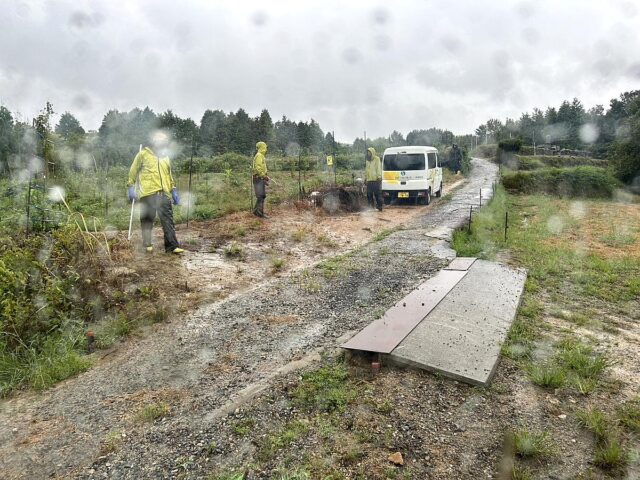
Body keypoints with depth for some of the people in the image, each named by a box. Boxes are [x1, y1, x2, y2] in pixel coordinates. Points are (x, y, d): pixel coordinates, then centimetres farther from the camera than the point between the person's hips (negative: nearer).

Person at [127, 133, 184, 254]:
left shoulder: (166, 158, 22)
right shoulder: (143, 154, 7)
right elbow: (133, 171, 7)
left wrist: (174, 191, 19)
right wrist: (131, 187, 0)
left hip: (164, 193, 4)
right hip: (148, 193, -4)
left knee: (168, 220, -4)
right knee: (147, 219, 2)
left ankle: (172, 246, -6)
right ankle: (147, 244, 15)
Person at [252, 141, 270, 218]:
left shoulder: (261, 156, 19)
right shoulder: (259, 155, -13)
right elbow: (257, 168, -22)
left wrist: (265, 176, 18)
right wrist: (264, 176, -20)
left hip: (261, 179, 10)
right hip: (258, 178, -10)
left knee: (263, 196, 12)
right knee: (260, 196, -10)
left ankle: (256, 211, 17)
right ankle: (259, 212, -8)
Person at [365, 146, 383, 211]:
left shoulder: (377, 159, -1)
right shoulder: (367, 160, 19)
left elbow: (379, 168, -8)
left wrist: (379, 177, -16)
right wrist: (365, 177, 16)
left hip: (376, 180, -6)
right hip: (369, 180, 6)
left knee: (377, 194, -7)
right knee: (369, 194, 6)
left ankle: (380, 207, -2)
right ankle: (371, 207, 15)